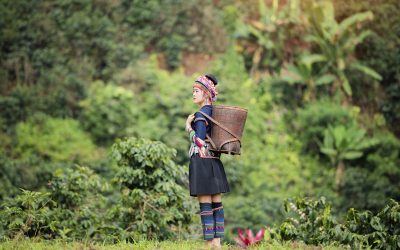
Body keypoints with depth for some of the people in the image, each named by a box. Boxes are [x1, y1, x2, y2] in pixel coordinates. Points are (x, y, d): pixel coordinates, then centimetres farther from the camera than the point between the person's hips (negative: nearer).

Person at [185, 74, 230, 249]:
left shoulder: (202, 113, -12)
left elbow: (199, 140, -19)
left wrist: (188, 127, -5)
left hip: (202, 160, -9)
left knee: (205, 203, -7)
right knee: (216, 202, 6)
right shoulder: (213, 111, 14)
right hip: (214, 161, 9)